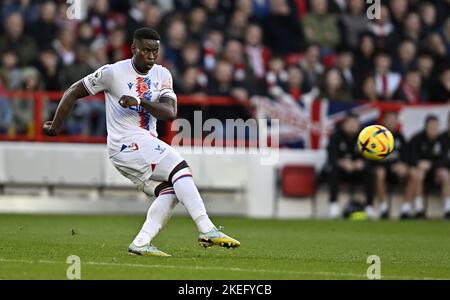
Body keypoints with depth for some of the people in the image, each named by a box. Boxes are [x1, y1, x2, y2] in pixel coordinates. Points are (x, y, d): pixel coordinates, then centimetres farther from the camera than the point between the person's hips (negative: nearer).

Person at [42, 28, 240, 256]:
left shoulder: (162, 75, 7)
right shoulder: (113, 72, -6)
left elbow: (170, 113, -8)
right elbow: (74, 92, 3)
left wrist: (140, 102, -24)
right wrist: (56, 126, 6)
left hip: (147, 145, 7)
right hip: (126, 142, -7)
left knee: (169, 191, -9)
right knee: (180, 169, -21)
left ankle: (140, 244, -10)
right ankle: (207, 230, -31)